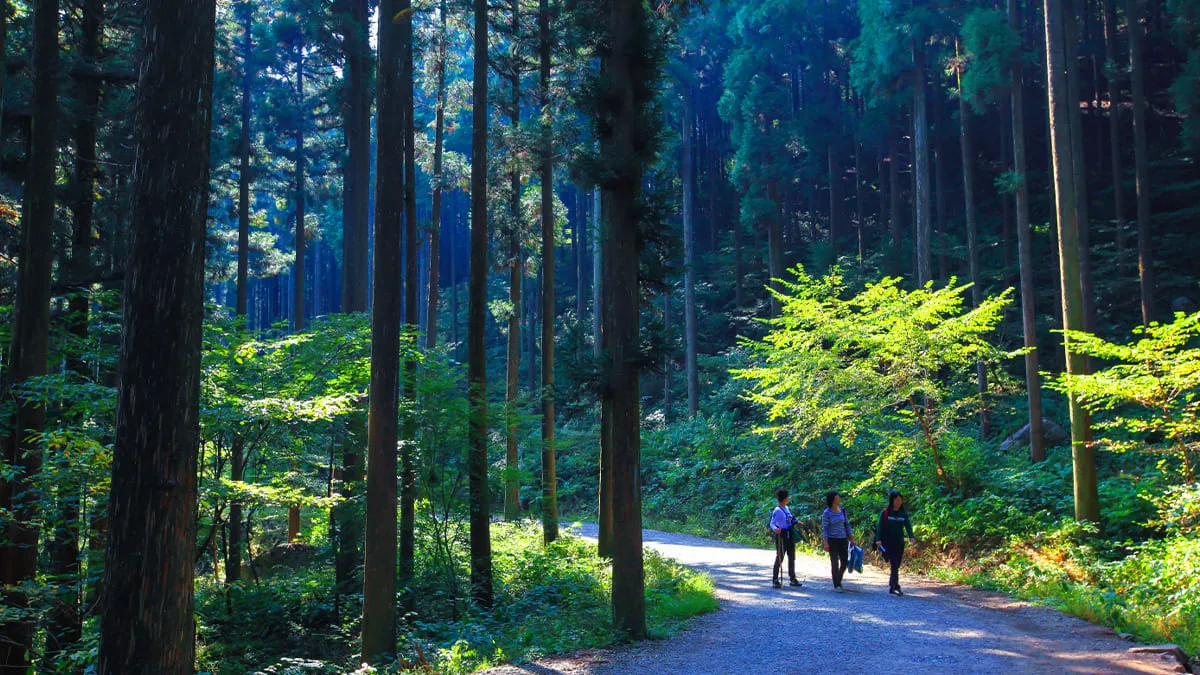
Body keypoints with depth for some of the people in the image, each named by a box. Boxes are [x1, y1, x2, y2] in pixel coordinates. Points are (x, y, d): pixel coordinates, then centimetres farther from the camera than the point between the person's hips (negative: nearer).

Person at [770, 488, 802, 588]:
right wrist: (775, 529, -39)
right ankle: (775, 579, 1)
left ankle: (793, 579, 22)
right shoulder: (777, 511, -15)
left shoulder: (787, 508, 11)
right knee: (779, 558, -5)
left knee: (792, 557, 13)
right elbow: (772, 523, -21)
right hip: (781, 536, -8)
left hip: (790, 536, 8)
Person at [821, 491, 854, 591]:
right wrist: (825, 543, -13)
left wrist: (851, 539, 11)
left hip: (843, 540, 5)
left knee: (844, 562, 7)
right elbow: (824, 528, -7)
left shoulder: (842, 511, 7)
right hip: (833, 540, -5)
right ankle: (836, 585, 6)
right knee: (835, 562, -2)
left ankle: (839, 580, 30)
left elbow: (847, 525, 13)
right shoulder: (827, 513, -7)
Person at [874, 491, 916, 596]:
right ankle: (896, 586, -15)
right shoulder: (885, 513, -3)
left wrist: (911, 537, -19)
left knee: (896, 566, 8)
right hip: (888, 544, -4)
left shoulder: (903, 513, 7)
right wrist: (878, 539, -18)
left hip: (899, 543, 4)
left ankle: (892, 587, 19)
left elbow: (908, 526, -2)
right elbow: (880, 526, -6)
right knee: (894, 565, -13)